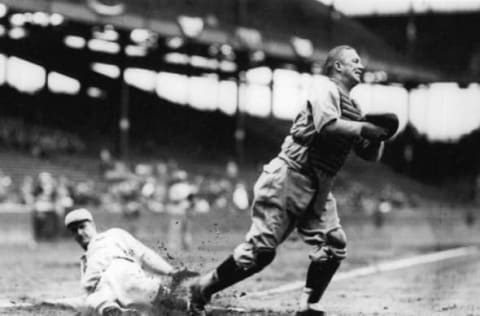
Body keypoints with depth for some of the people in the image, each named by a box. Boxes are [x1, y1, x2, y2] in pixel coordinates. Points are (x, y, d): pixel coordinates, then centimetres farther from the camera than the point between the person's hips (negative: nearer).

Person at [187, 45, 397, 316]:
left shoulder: (352, 108, 19)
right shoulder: (325, 88, -6)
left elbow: (371, 155, 18)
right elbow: (327, 125, -25)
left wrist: (379, 134, -1)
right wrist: (364, 128, -19)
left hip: (319, 189, 9)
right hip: (288, 179, -9)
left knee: (334, 245, -5)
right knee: (261, 249, -11)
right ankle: (203, 289, 3)